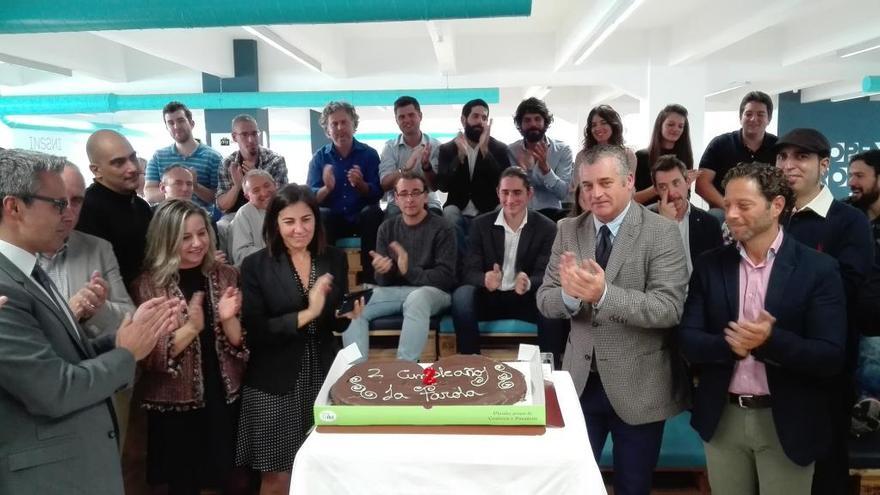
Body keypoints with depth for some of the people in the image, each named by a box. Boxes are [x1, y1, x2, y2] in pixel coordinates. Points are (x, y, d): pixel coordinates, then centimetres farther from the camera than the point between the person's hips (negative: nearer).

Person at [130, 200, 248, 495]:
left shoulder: (225, 276, -1)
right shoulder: (148, 284, -9)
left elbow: (239, 345, 0)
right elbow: (150, 357, -13)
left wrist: (228, 320, -20)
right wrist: (191, 327, -27)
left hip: (224, 397, 3)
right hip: (175, 404, -3)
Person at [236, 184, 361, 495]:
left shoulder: (335, 260, 3)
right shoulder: (255, 266, -8)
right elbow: (254, 333, -14)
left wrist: (348, 315, -11)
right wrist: (306, 314, -21)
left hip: (323, 377, 3)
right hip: (274, 385, -3)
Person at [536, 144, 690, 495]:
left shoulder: (661, 233, -11)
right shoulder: (568, 231, 1)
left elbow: (670, 308, -20)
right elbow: (545, 301, -2)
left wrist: (604, 293, -35)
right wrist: (569, 294, -25)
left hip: (639, 386, -3)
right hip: (580, 381, 3)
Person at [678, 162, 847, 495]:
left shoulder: (818, 269, -8)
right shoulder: (709, 266, -1)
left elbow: (831, 356, -13)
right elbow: (687, 340, -4)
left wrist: (771, 340, -29)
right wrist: (728, 343, -24)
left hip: (788, 422, -2)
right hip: (722, 418, 3)